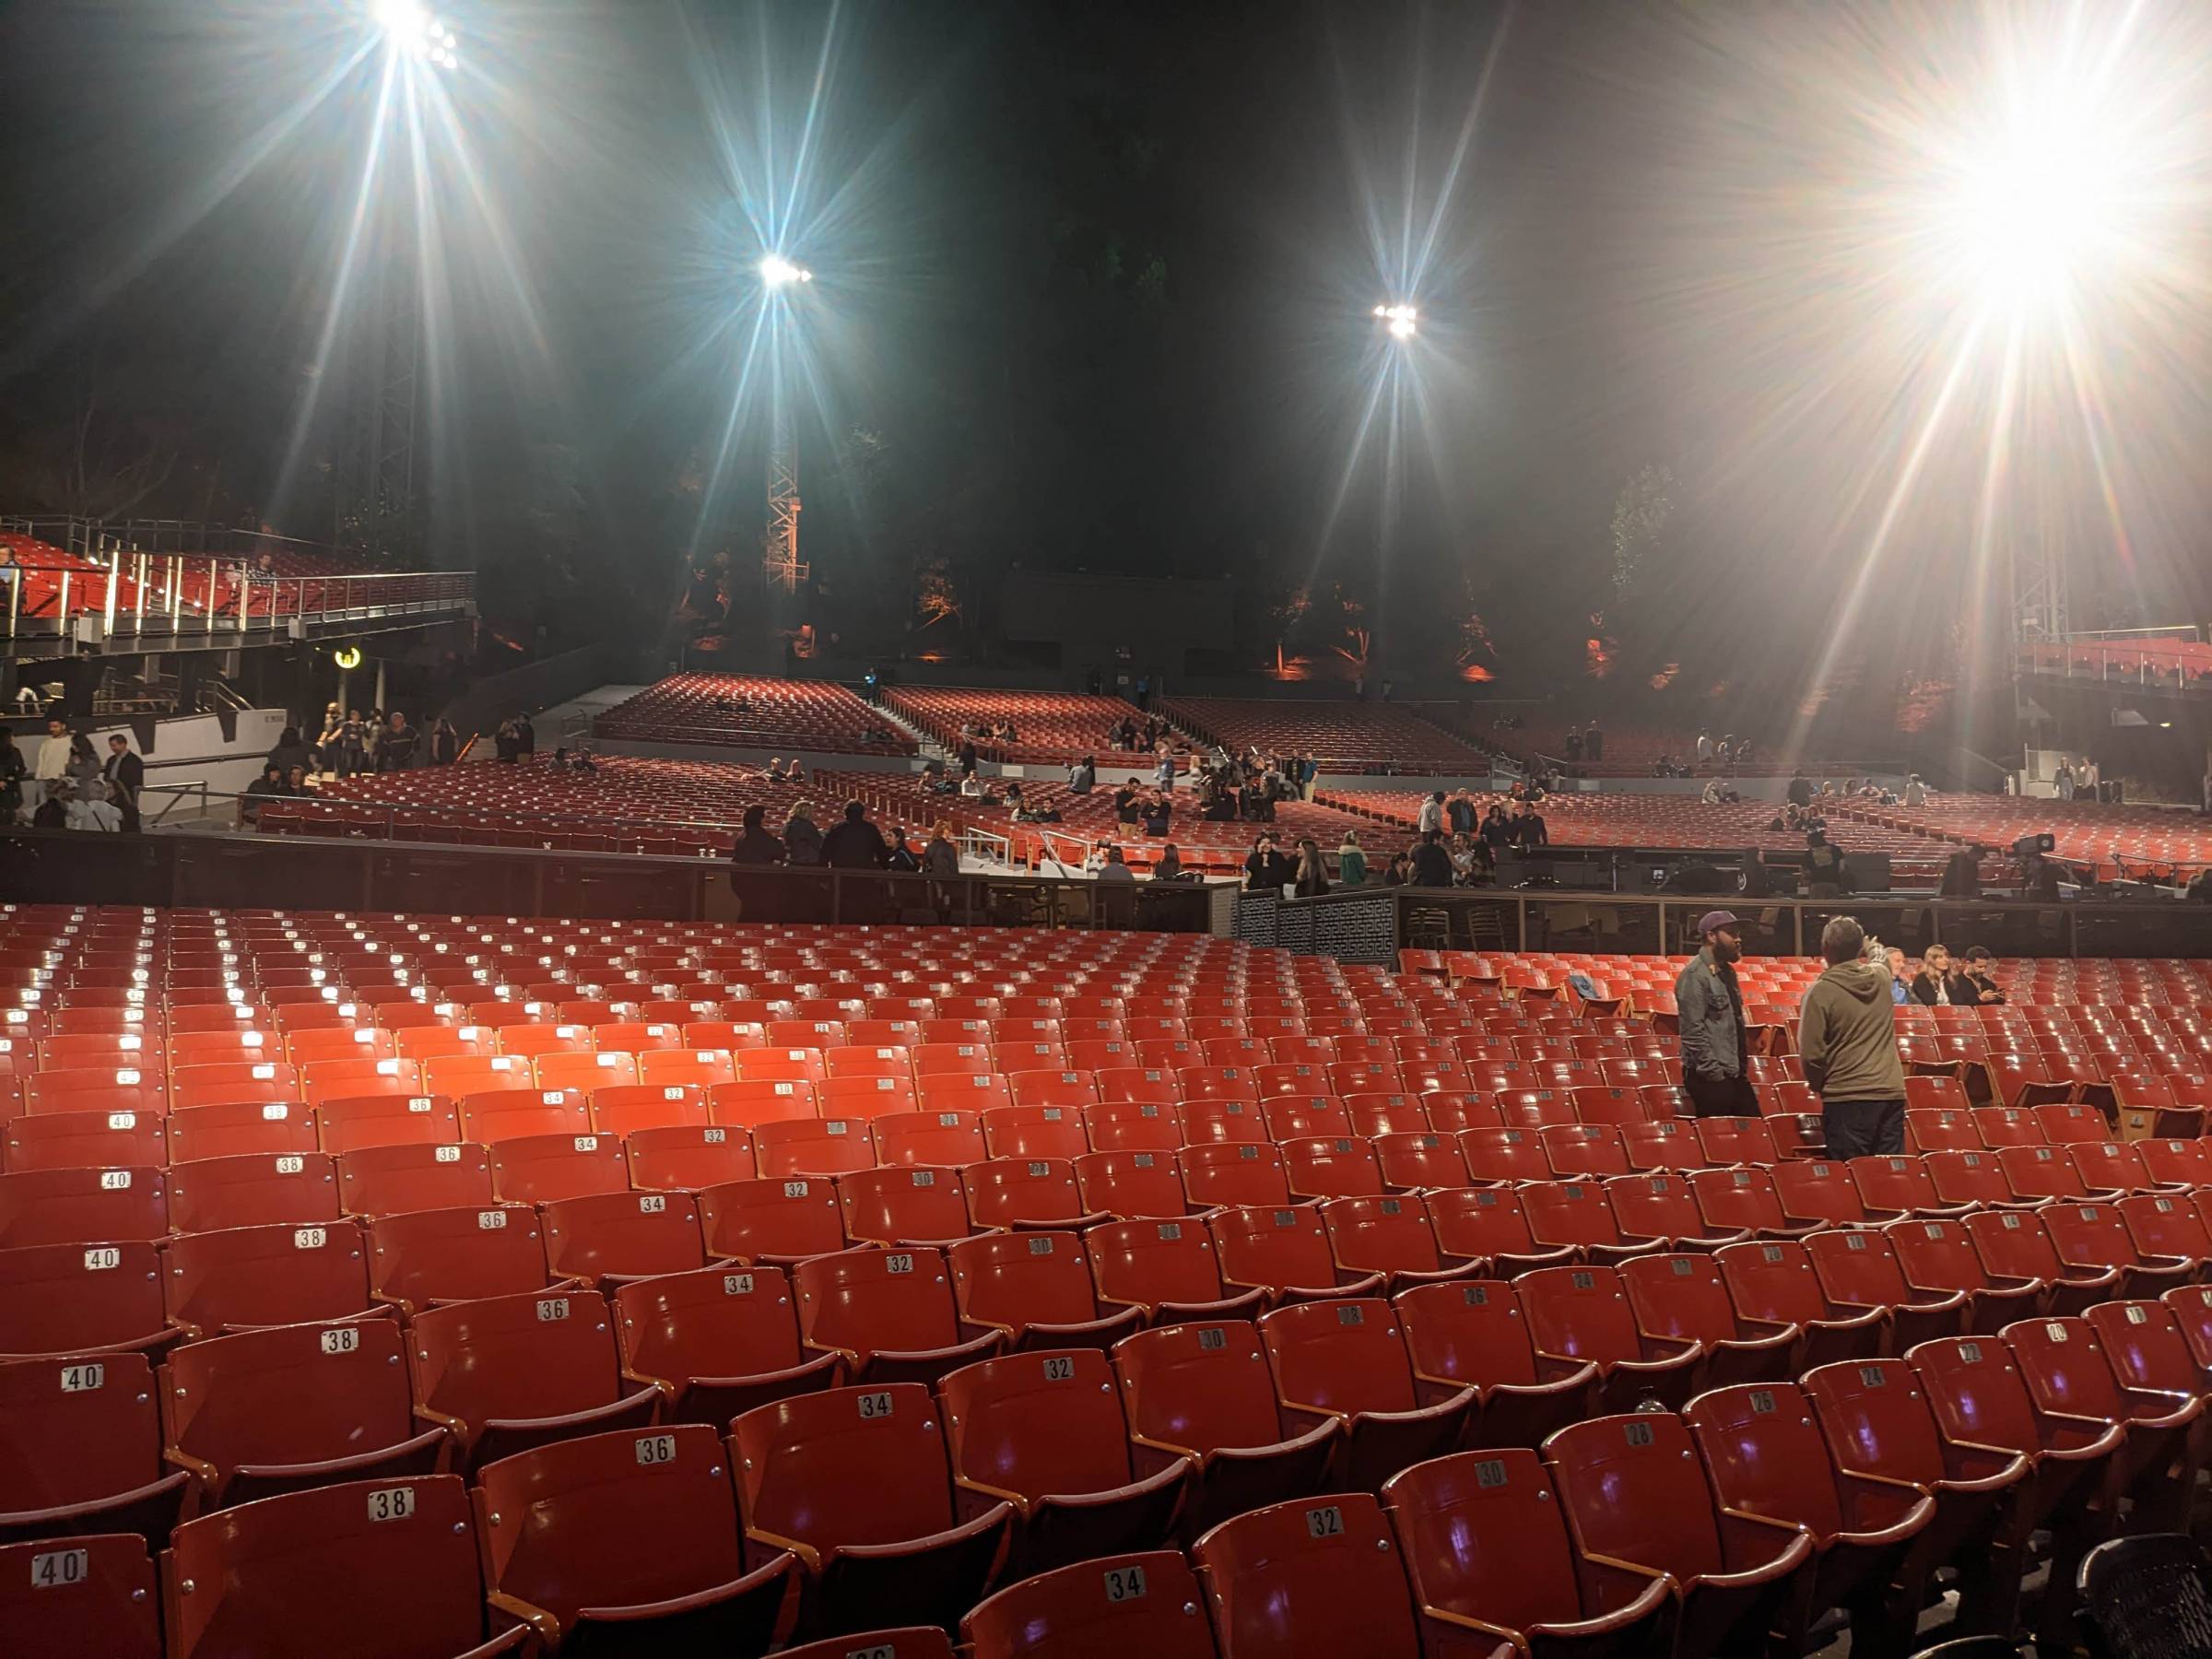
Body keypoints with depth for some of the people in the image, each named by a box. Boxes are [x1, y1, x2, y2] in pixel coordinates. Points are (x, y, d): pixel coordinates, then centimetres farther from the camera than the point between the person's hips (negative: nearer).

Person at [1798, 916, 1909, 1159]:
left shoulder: (1821, 991, -10)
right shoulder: (1881, 976, 5)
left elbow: (1811, 1054, -10)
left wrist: (1820, 1086, 9)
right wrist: (1874, 946, 56)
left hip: (1846, 1097, -5)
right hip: (1891, 1093, 5)